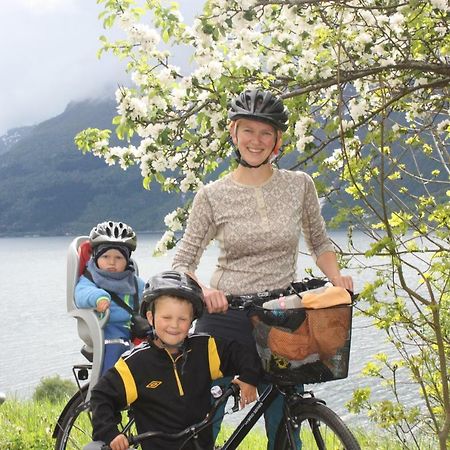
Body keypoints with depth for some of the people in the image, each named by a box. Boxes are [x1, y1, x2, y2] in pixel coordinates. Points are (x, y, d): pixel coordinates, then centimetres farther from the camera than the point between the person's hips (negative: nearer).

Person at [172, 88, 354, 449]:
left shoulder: (300, 185, 4)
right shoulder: (212, 195, -1)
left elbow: (319, 243, 15)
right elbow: (182, 263, 0)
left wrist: (337, 278, -4)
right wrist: (203, 291, -20)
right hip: (224, 318, -1)